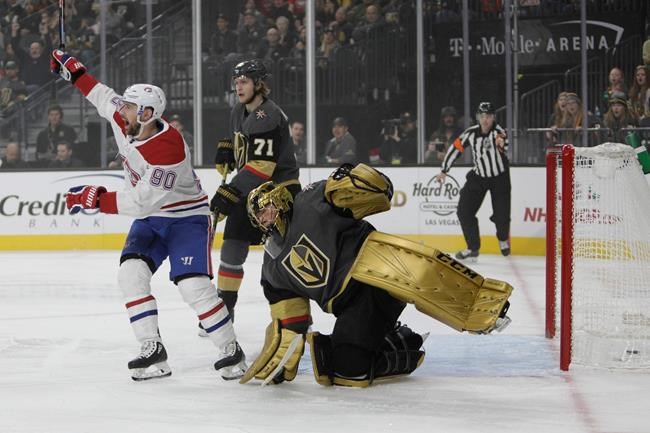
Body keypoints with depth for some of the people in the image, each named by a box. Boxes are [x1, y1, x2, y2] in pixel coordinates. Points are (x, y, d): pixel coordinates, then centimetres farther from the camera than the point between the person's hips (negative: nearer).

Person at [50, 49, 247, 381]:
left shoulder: (168, 151, -32)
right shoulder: (123, 120, -9)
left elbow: (140, 202, -33)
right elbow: (104, 96, 15)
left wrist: (96, 199, -28)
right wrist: (73, 70, 20)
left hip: (186, 217, -7)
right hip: (150, 220, 7)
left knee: (193, 285, -20)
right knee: (131, 273, -15)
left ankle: (231, 351, -7)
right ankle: (153, 352, -12)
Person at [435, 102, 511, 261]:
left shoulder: (498, 131, -24)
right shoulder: (471, 133, -12)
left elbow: (504, 147, -45)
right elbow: (455, 148, 0)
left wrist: (501, 144, -70)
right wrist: (444, 171, 4)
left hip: (500, 177, -3)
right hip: (478, 176, 3)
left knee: (501, 215, -5)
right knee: (464, 211, -6)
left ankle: (503, 238, 31)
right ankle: (473, 248, 8)